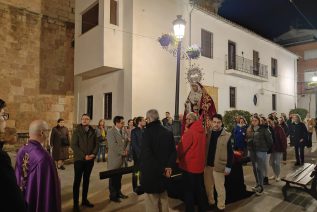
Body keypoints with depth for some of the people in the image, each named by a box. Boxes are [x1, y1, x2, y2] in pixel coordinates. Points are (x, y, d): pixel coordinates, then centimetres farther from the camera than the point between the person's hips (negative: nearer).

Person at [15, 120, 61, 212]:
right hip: (41, 204, -7)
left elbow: (17, 179, 6)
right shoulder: (44, 157, -30)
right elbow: (50, 187, -25)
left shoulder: (21, 151, -7)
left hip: (22, 203, 7)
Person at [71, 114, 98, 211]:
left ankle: (84, 200, 25)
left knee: (86, 180, 13)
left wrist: (93, 154, -10)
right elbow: (73, 145, -12)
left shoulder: (93, 131, 6)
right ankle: (76, 203, 10)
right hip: (79, 159, -4)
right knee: (77, 181, 1)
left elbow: (96, 144, 8)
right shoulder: (77, 131, -5)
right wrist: (84, 156, -17)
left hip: (90, 160, 4)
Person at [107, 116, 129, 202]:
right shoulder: (111, 132, -13)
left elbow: (126, 141, 10)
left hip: (122, 157, 7)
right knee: (113, 177, 6)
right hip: (114, 158, -6)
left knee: (119, 176, 15)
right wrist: (123, 152, -16)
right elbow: (114, 145, -20)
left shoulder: (122, 131, 10)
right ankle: (113, 195, 19)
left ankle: (118, 192, 30)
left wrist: (127, 150, -8)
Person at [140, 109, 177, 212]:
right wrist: (169, 166, -4)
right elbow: (173, 151, -1)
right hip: (163, 171, 6)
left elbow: (145, 152, -23)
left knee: (152, 200, 9)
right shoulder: (168, 132, 1)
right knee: (163, 199, 23)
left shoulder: (147, 131, -17)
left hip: (150, 171, -6)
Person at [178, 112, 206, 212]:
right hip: (199, 164, 8)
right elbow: (200, 147, 8)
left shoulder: (189, 132, -21)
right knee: (199, 189, 21)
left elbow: (181, 149, -17)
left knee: (188, 191, 6)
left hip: (189, 165, -8)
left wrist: (178, 157, 1)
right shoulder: (202, 131, 1)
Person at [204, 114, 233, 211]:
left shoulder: (227, 136, -8)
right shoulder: (208, 134, 4)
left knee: (220, 188, 6)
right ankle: (210, 203, 37)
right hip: (207, 165, 4)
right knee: (208, 186, 17)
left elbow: (230, 153, -8)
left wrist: (228, 167, -11)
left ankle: (221, 207, 24)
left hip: (219, 166, -4)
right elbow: (204, 149, 9)